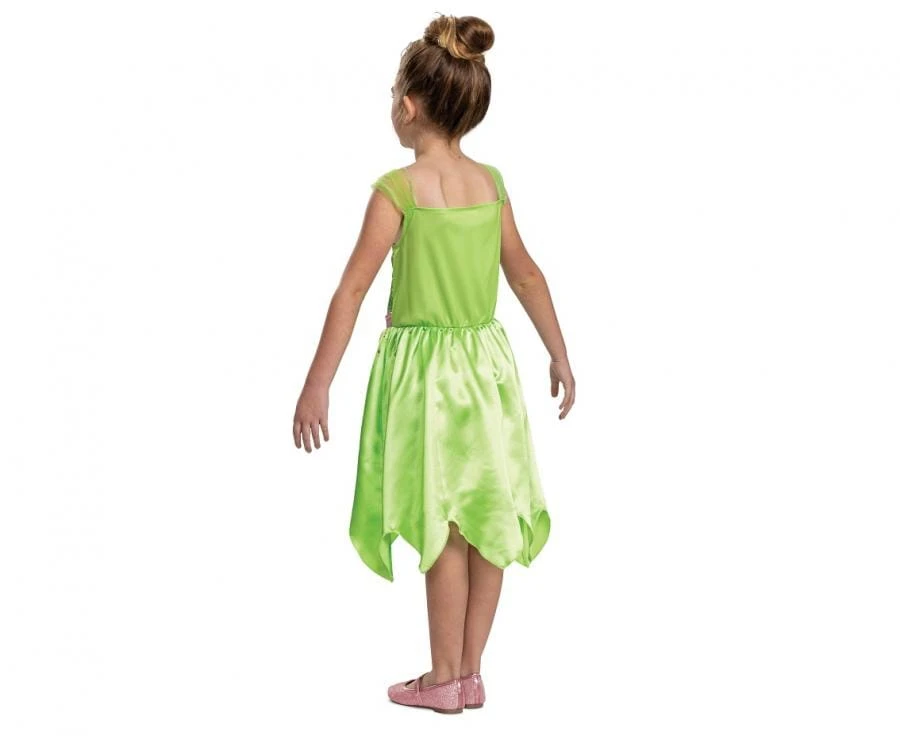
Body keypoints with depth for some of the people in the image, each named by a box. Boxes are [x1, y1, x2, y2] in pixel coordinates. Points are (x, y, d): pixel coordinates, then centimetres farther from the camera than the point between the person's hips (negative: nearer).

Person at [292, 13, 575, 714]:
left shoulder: (398, 188, -14)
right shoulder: (490, 182, 3)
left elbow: (353, 292, -14)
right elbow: (527, 275, 12)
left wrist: (316, 388, -11)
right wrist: (560, 357, 23)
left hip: (424, 364, -5)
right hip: (487, 361, 5)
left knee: (444, 527, 5)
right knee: (487, 521, 11)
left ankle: (444, 679, 17)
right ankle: (470, 673, 21)